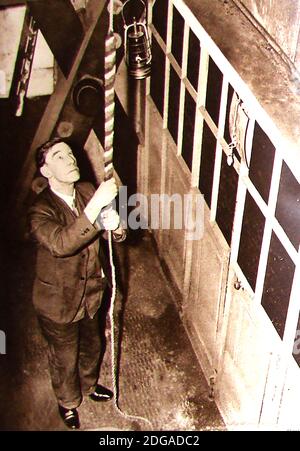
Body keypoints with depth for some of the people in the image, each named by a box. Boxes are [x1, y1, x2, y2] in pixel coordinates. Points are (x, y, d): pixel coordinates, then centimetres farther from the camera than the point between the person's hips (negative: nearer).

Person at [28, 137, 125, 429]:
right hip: (58, 302, -5)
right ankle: (68, 402, 49)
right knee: (64, 358, 20)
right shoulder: (40, 210, -28)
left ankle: (88, 384, 60)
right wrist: (96, 204, -52)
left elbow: (117, 235, -4)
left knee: (91, 346, 29)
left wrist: (115, 225, -30)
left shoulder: (87, 192, -10)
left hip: (90, 294, 5)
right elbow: (61, 244, -48)